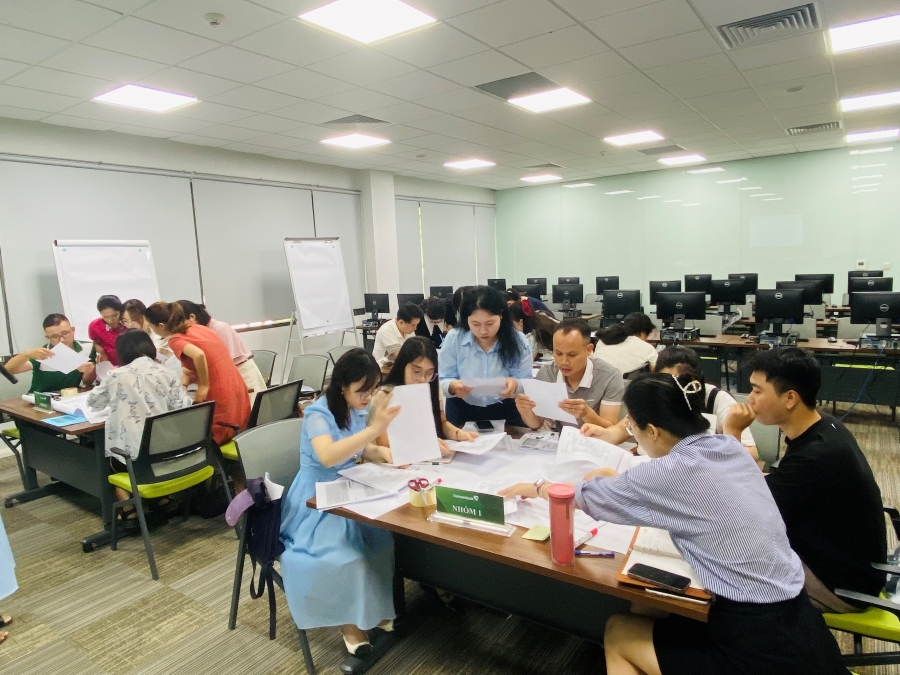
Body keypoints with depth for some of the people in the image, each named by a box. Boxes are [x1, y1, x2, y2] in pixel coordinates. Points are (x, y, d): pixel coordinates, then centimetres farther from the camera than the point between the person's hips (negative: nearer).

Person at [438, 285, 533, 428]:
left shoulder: (518, 341, -6)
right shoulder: (453, 338, -7)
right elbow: (442, 382, -4)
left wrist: (515, 385, -28)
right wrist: (453, 387, -27)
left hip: (505, 412, 1)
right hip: (462, 412, 0)